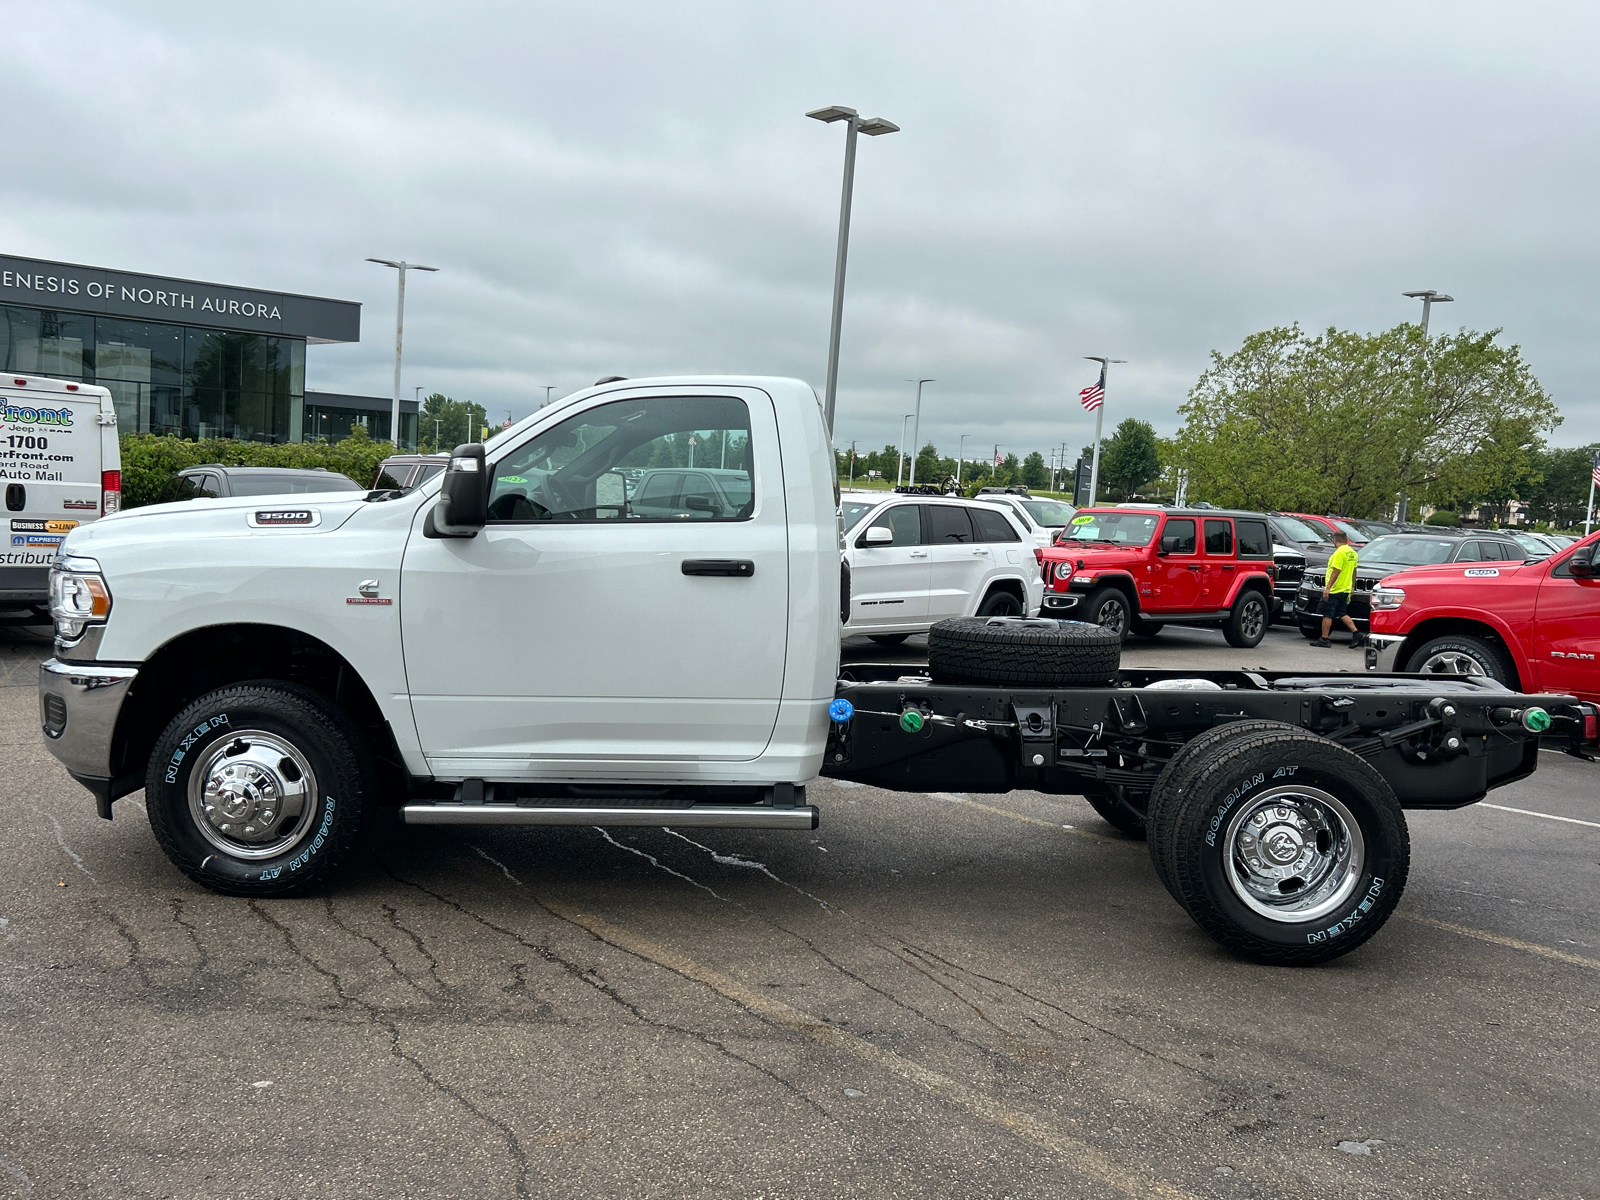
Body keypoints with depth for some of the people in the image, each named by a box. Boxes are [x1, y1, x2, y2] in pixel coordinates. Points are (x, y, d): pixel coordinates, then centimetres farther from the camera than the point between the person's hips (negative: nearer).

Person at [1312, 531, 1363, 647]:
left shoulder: (1340, 552, -16)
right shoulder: (1352, 552, 12)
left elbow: (1336, 571, -21)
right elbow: (1354, 572, 18)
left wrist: (1327, 587, -22)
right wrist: (1352, 587, 25)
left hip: (1334, 590, -9)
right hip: (1345, 589, 9)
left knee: (1327, 614, -2)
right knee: (1342, 614, 15)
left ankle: (1324, 639, 1)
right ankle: (1356, 634, 6)